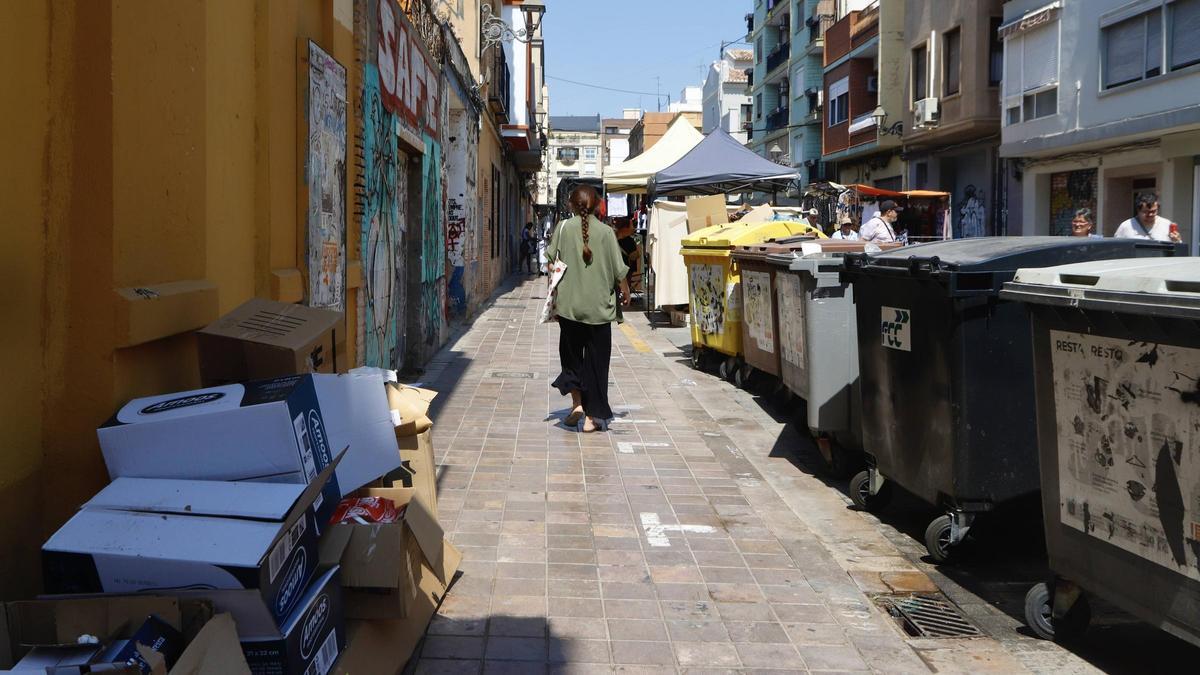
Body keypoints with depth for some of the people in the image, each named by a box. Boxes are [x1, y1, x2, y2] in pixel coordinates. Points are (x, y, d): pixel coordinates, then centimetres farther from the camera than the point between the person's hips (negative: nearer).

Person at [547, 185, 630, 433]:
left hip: (569, 303, 1)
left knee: (571, 353, 16)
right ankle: (592, 416, 9)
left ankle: (577, 401, -2)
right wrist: (625, 290, 15)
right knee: (596, 358, 8)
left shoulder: (563, 227, -3)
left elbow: (551, 261, -1)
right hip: (598, 306, 0)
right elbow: (618, 269, -2)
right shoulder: (606, 231, -5)